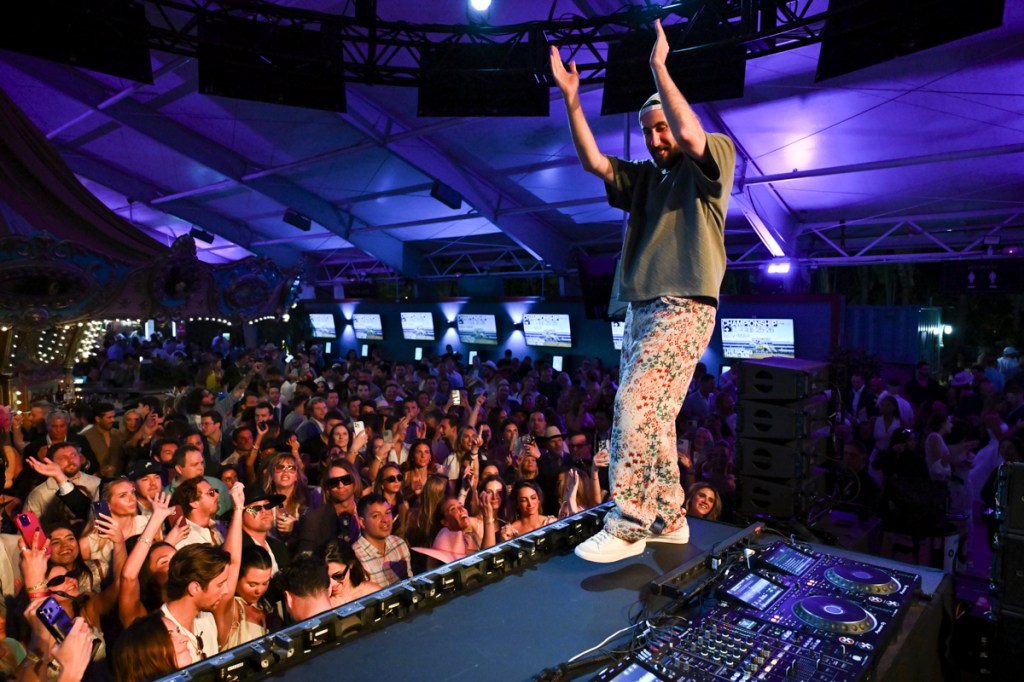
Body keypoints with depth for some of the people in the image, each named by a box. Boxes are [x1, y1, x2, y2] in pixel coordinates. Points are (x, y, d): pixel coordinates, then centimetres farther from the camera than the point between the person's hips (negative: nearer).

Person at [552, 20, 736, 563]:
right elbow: (594, 162, 10)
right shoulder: (643, 179, 21)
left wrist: (659, 67, -9)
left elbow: (692, 136, -16)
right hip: (639, 312, 8)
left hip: (684, 309, -7)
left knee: (637, 405, -19)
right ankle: (669, 519, 17)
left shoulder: (713, 162, 5)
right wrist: (571, 98, 4)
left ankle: (627, 527, -12)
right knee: (651, 418, 7)